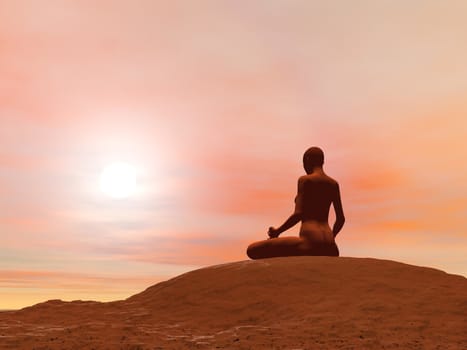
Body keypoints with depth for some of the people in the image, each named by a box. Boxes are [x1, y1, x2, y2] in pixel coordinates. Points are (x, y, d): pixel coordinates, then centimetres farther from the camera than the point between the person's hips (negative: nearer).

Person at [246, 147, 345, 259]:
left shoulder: (304, 180, -1)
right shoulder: (333, 184, 16)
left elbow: (298, 214, -11)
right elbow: (341, 218, 16)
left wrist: (277, 231, 3)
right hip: (329, 248, 7)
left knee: (253, 250, -2)